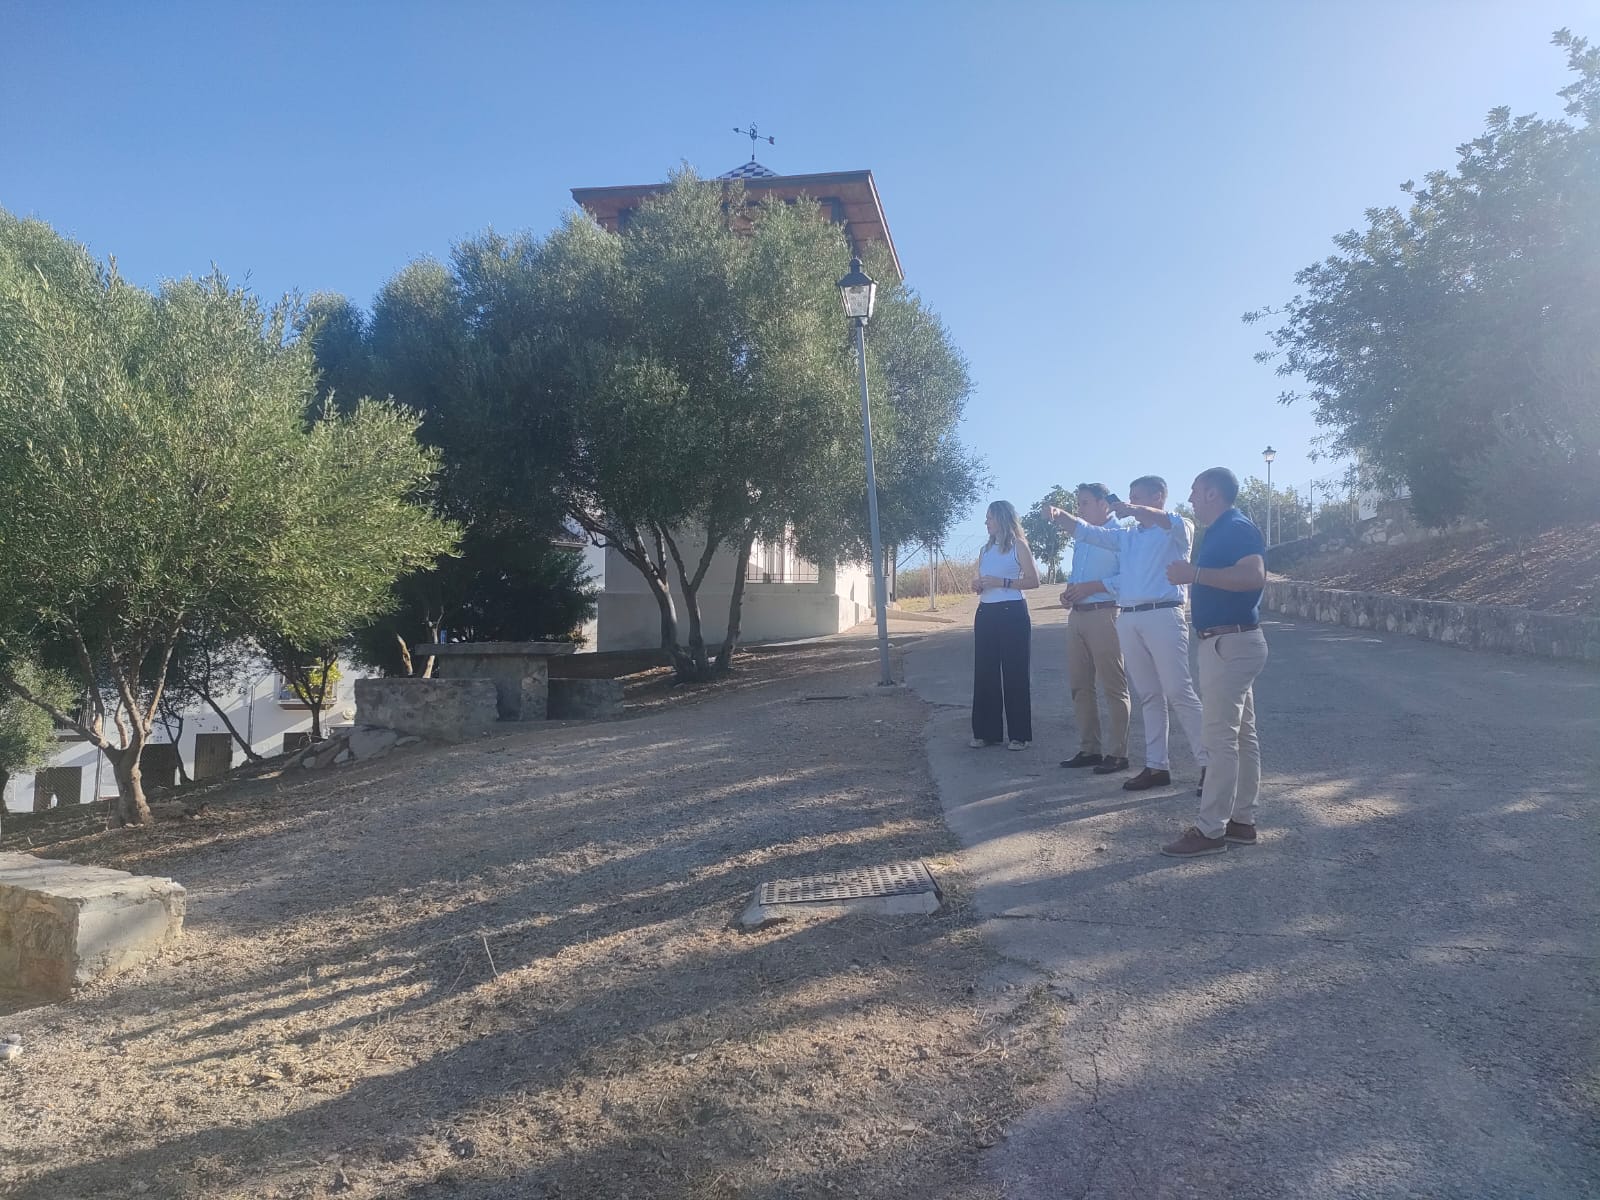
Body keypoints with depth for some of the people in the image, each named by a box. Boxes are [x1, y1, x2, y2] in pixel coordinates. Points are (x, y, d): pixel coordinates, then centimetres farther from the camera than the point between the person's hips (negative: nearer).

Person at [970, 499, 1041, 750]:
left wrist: (1002, 582, -18)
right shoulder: (986, 549, 16)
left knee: (1014, 673, -4)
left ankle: (1019, 734, 1)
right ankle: (987, 731, 10)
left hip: (1012, 613, -6)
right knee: (985, 672, 4)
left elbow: (1034, 580, -9)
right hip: (986, 613, 6)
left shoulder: (1018, 545, -2)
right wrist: (978, 585, 1)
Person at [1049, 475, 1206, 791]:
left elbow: (1177, 523, -22)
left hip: (1163, 616, -6)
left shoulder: (1176, 532, 2)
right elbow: (1086, 531, 15)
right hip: (1128, 620, 6)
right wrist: (1060, 516, -4)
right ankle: (1157, 765, 13)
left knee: (1179, 693, -7)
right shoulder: (1126, 536, 20)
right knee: (1148, 696, 9)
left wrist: (1134, 511, -35)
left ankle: (1210, 762, 1)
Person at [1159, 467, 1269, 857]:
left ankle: (1210, 830, -3)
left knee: (1221, 738, -7)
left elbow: (1255, 576, -29)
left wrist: (1195, 573, -27)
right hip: (1230, 643, 11)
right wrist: (1194, 577, 17)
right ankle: (1242, 821, 19)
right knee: (1241, 735, 12)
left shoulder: (1237, 528, -14)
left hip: (1230, 644, -11)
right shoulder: (1222, 530, 17)